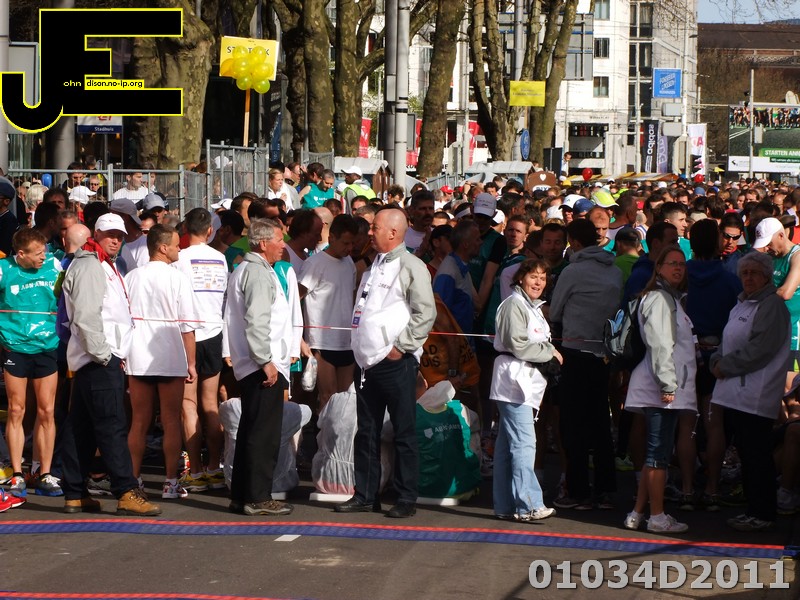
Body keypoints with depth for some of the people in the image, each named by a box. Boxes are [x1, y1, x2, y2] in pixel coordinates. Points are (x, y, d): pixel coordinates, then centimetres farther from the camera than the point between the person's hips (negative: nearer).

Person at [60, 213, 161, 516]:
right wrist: (103, 354, -19)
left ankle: (74, 493, 13)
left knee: (81, 428, 10)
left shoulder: (104, 267, 24)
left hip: (103, 358, 10)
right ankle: (127, 493, -15)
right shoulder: (88, 267, -9)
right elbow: (86, 316, -19)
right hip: (99, 360, -10)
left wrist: (113, 355, 20)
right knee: (112, 425, -13)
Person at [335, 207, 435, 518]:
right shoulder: (374, 267, 17)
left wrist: (400, 346, -15)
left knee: (403, 432, -1)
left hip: (395, 362, -8)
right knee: (366, 432, 11)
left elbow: (426, 313, -15)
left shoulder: (411, 267, -8)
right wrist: (361, 350, 14)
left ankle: (406, 498, 3)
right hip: (368, 361, 8)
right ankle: (365, 495, 18)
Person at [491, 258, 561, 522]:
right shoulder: (514, 304, -9)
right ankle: (527, 505, -19)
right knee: (524, 443, -15)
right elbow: (517, 345, -17)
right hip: (514, 379, -10)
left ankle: (505, 505, 9)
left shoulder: (534, 307, 22)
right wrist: (549, 352, -7)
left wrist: (549, 352, 5)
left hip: (528, 380, 10)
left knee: (507, 445, 9)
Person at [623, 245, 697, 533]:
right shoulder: (659, 299, -9)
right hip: (662, 388, -10)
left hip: (670, 388, 10)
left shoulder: (671, 299, 23)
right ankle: (657, 517, -4)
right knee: (659, 452, -7)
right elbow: (659, 344, -17)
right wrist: (667, 383, -21)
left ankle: (637, 514, 14)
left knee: (656, 453, 11)